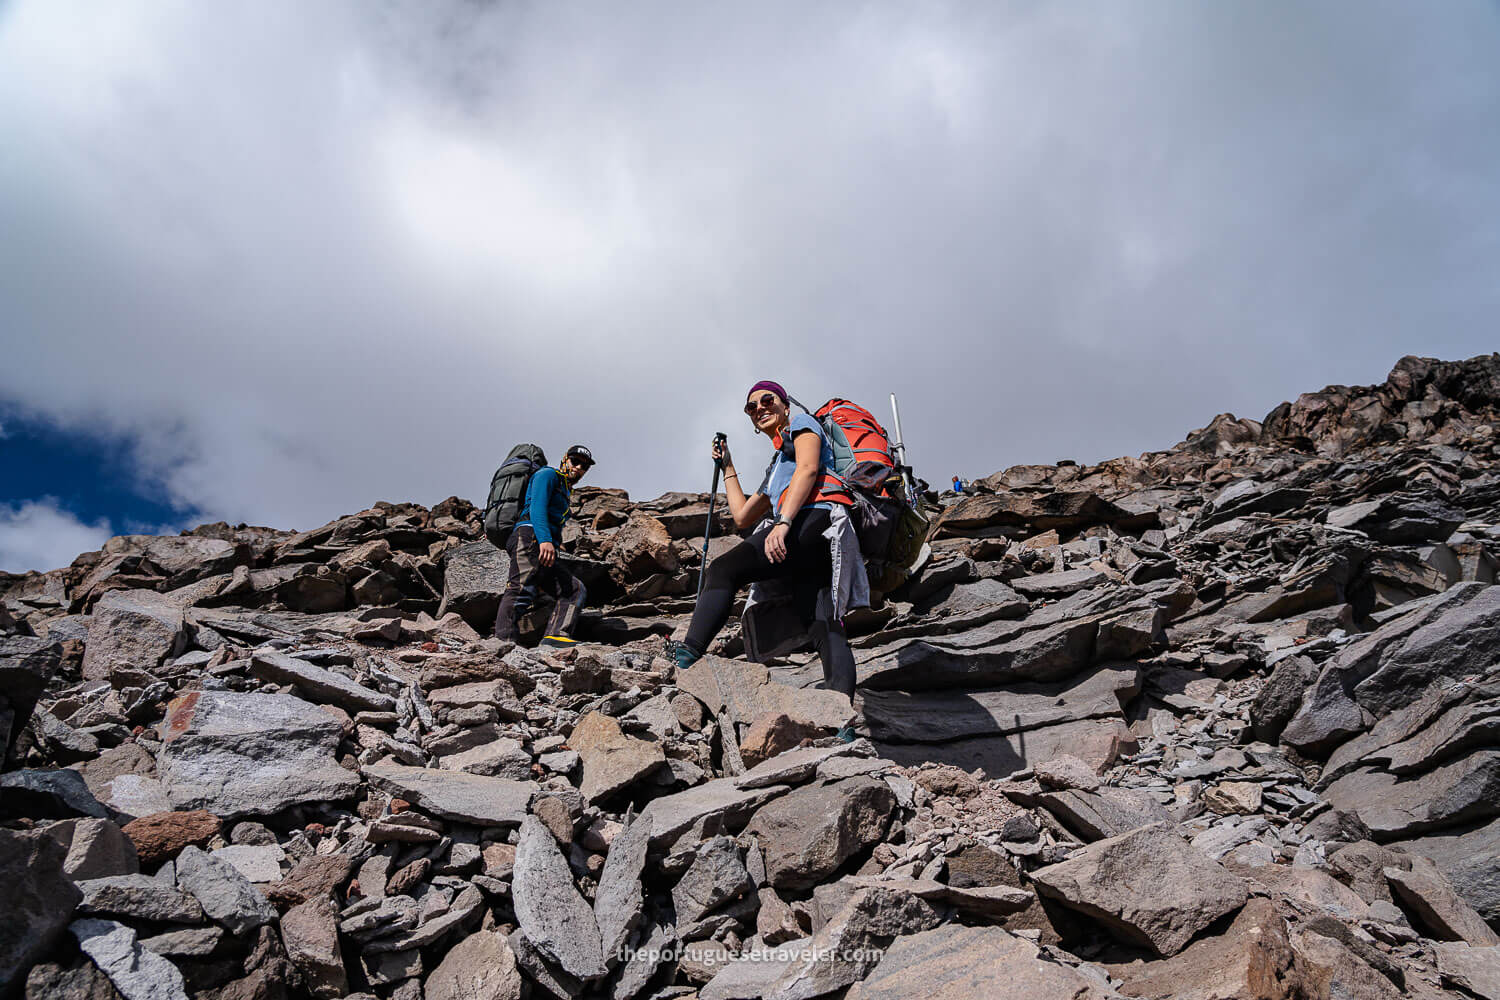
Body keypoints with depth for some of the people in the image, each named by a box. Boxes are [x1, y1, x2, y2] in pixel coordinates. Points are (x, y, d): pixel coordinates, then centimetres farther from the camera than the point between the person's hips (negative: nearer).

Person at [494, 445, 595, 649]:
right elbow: (537, 506, -9)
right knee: (522, 590, -25)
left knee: (576, 591, -5)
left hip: (545, 554, 9)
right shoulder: (548, 475, 10)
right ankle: (503, 640, -39)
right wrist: (545, 539, -25)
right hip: (529, 537, -9)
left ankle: (556, 636, -24)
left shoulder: (565, 492, 36)